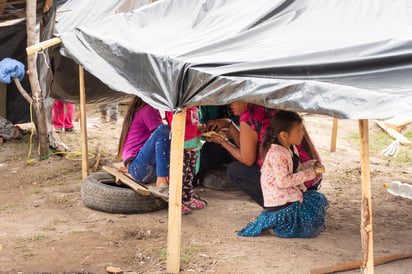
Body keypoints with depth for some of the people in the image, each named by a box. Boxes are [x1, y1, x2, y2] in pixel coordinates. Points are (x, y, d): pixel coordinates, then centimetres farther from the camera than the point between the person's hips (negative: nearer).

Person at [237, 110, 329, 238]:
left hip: (293, 194, 10)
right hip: (280, 203, -10)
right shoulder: (276, 154, -23)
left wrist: (312, 164, 6)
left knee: (319, 199, 17)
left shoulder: (292, 150, 9)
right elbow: (283, 181, -29)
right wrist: (309, 173, -24)